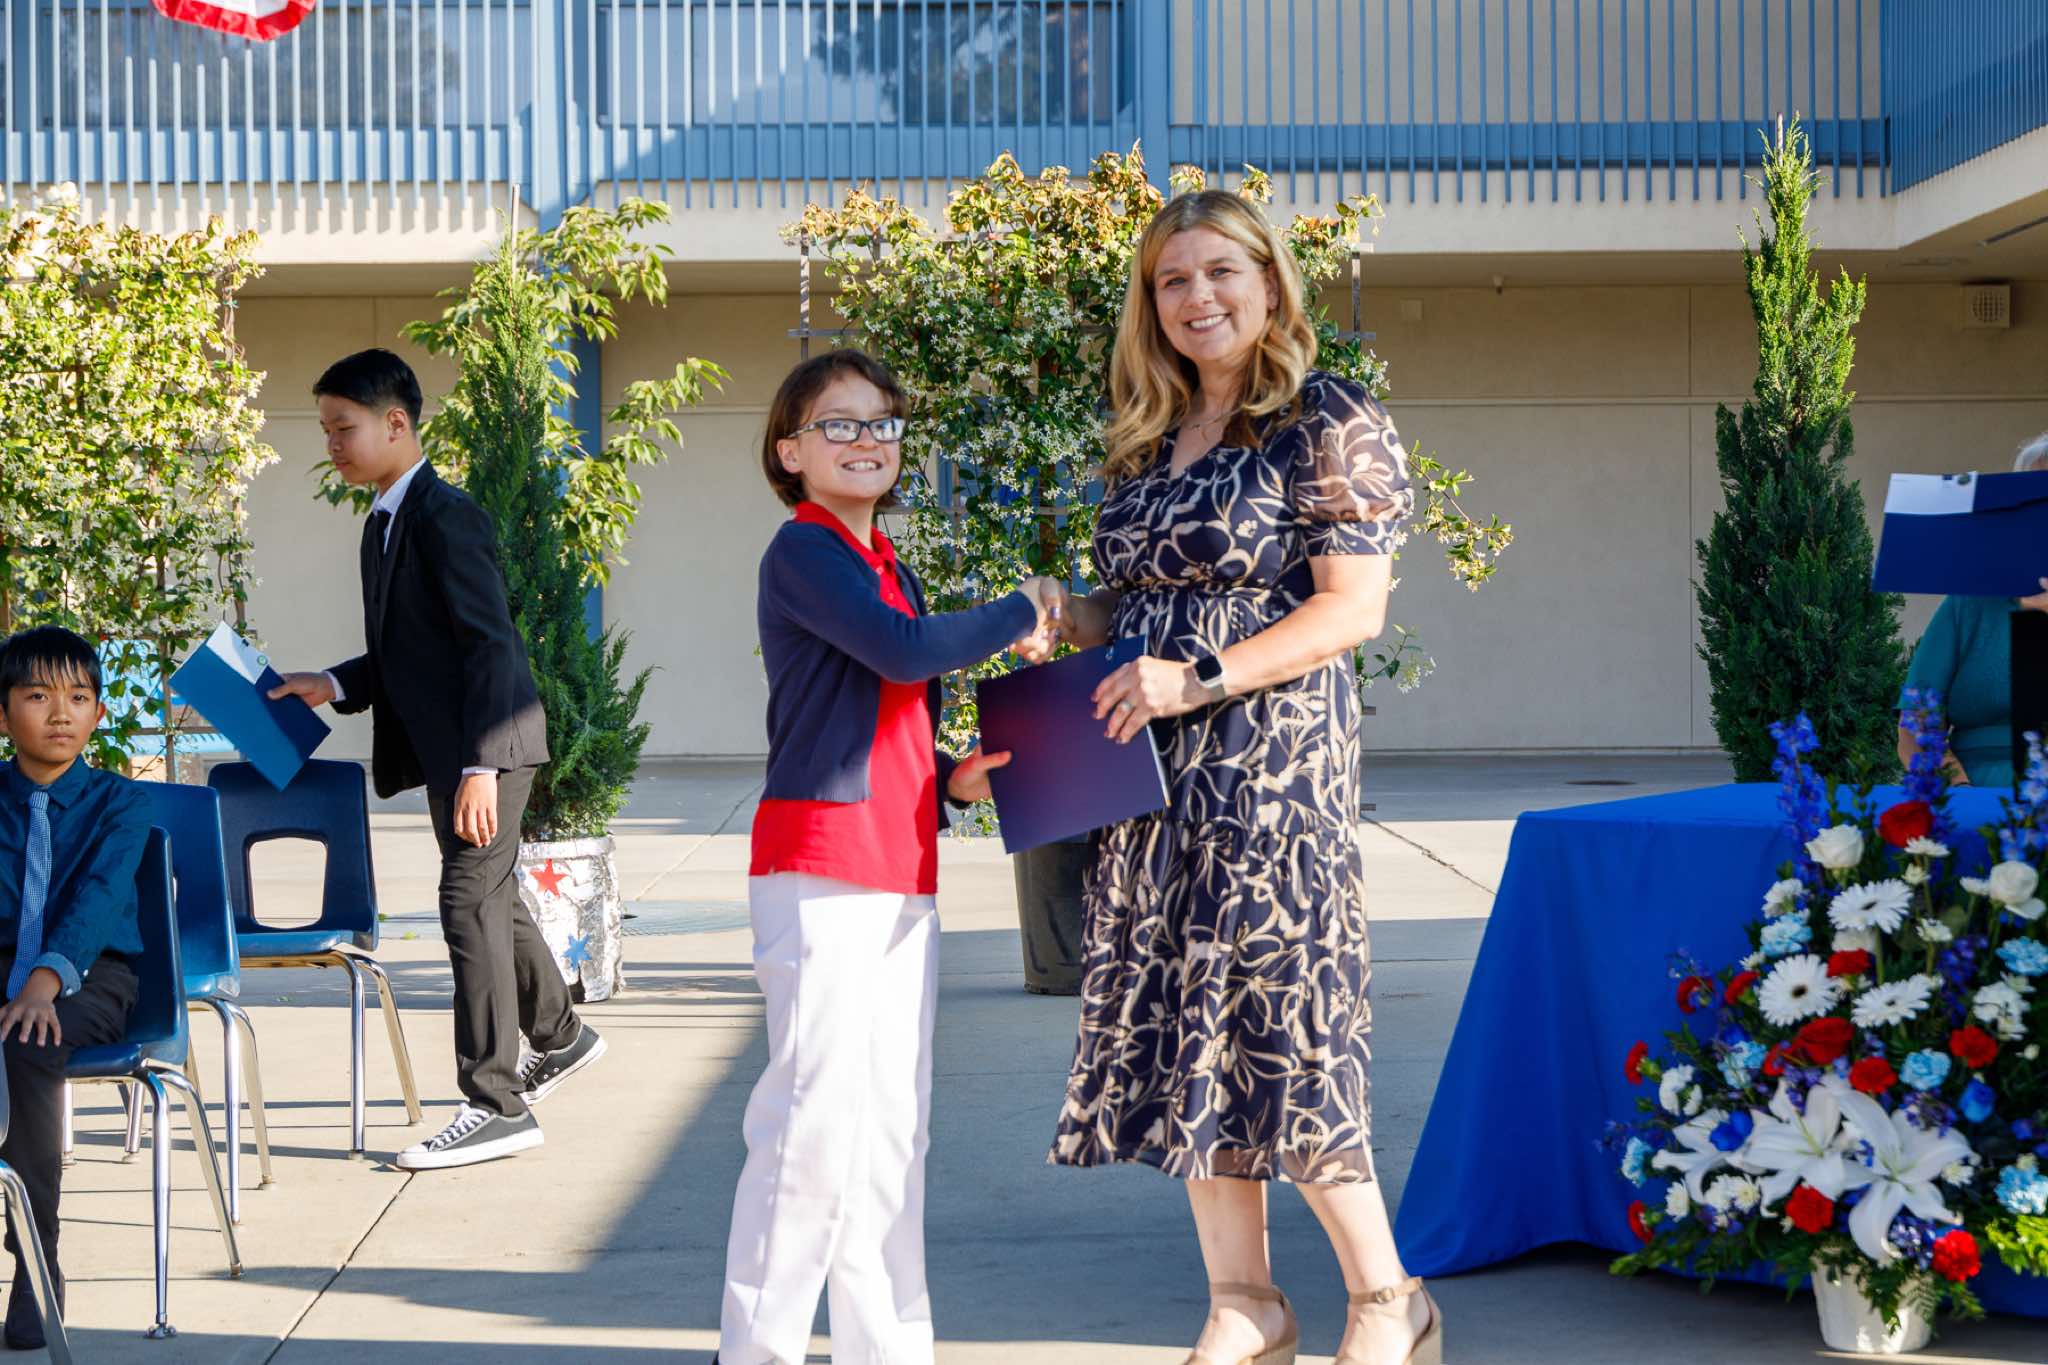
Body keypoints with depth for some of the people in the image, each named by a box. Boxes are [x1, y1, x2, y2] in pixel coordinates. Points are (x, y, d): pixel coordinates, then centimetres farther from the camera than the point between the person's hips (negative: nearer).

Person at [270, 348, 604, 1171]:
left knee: (471, 907, -9)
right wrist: (332, 686, 4)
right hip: (444, 748, 10)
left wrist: (479, 766, -25)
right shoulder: (383, 524, 14)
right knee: (490, 901, 20)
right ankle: (560, 1036, 40)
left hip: (486, 744, -10)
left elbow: (488, 647, -20)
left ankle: (496, 1104, -4)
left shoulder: (446, 517, -15)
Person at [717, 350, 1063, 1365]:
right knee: (817, 1111, -8)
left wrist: (951, 778, 6)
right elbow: (901, 653, -19)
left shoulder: (890, 570, 20)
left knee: (895, 1120, 12)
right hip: (820, 865, -9)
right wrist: (1019, 614, -5)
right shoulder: (802, 551, -6)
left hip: (903, 874, 9)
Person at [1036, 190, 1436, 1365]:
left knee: (1278, 1022, -7)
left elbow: (1352, 609, -12)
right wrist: (1073, 628, 2)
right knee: (1183, 1031, 7)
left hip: (1272, 758, -7)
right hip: (1153, 774, 7)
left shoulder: (1329, 422, -5)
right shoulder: (1147, 442, 16)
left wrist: (1200, 678, -19)